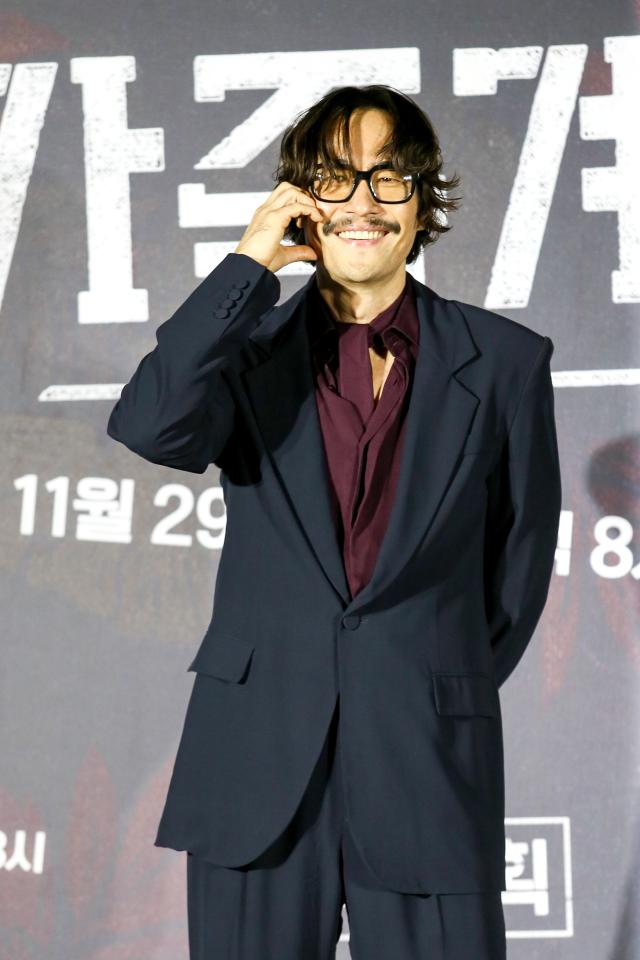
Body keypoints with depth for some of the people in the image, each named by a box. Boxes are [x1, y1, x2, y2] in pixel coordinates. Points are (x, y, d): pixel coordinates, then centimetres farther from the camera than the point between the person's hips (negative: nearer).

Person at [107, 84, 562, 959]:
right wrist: (249, 264, -11)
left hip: (430, 775, 0)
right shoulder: (248, 349, 5)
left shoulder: (504, 362, 4)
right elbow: (149, 428, -16)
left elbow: (523, 554, 11)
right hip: (257, 773, 1)